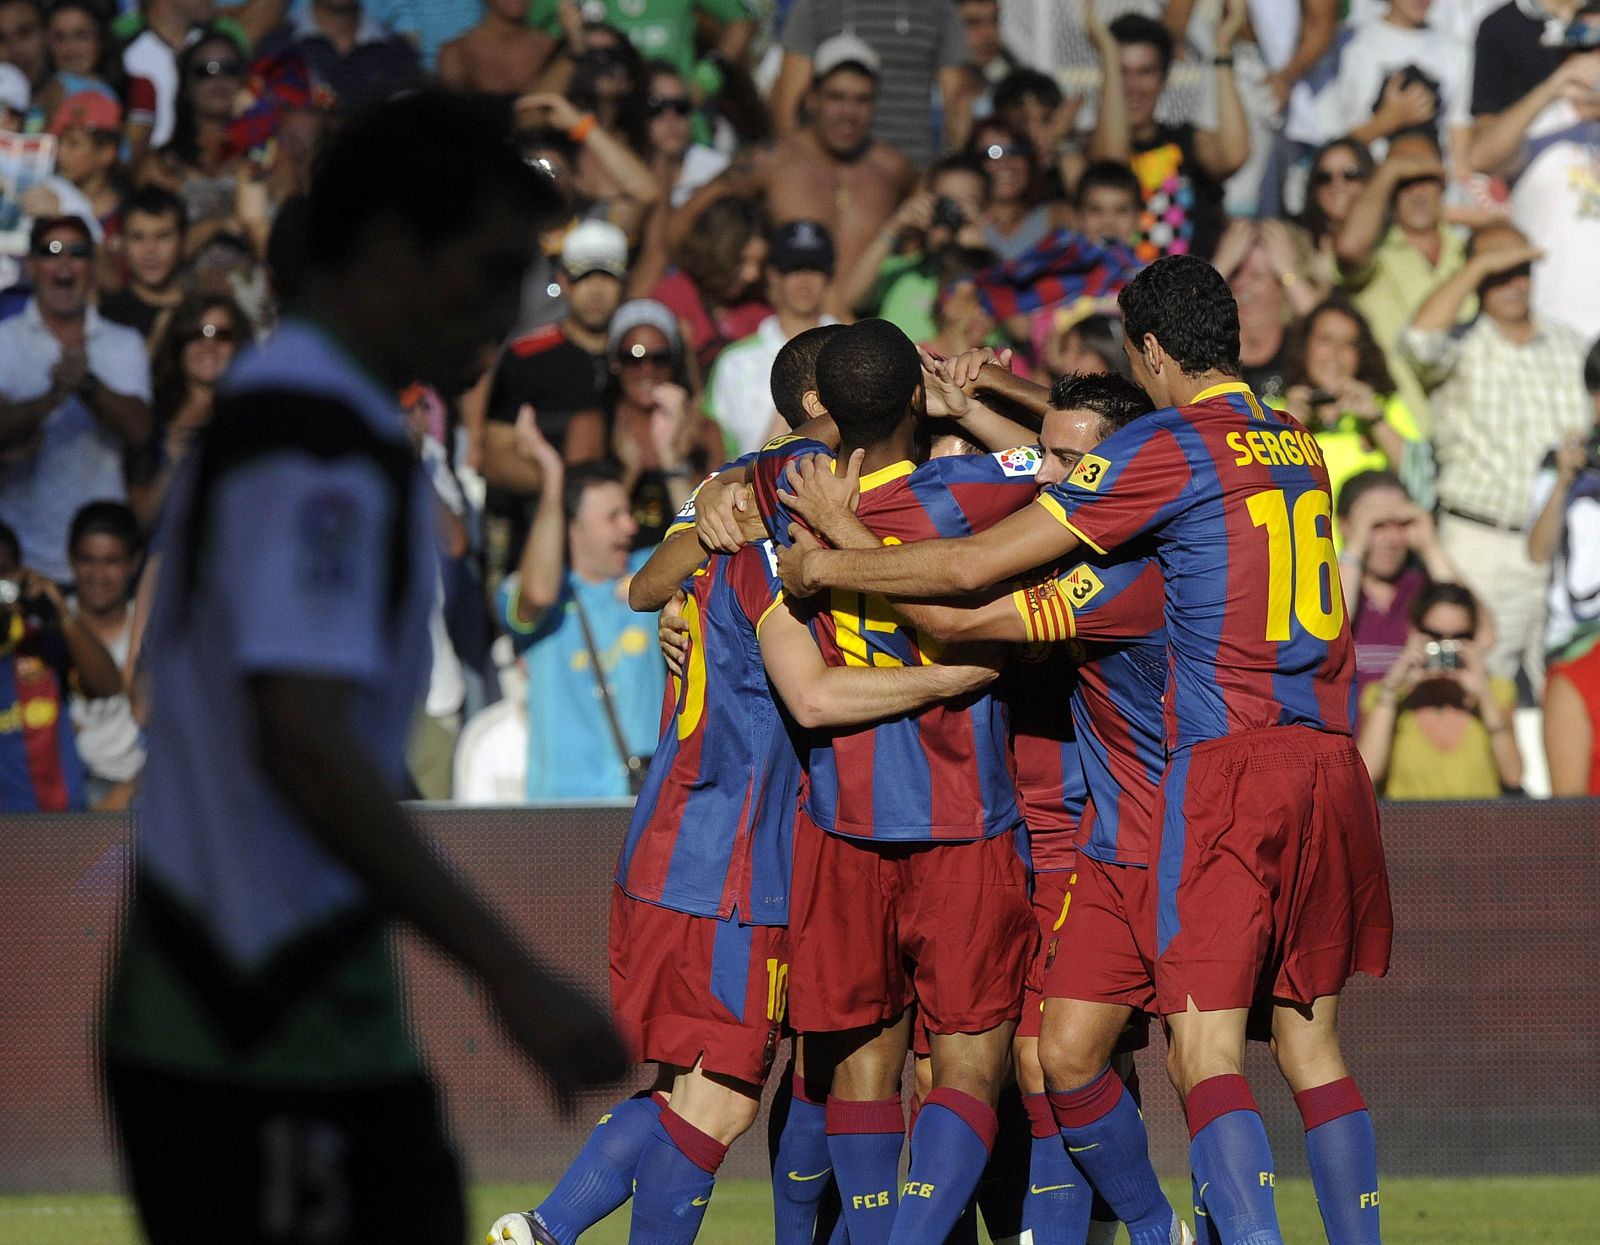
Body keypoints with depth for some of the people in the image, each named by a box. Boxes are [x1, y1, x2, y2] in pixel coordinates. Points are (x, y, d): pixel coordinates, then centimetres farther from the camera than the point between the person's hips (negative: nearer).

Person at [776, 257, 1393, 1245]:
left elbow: (974, 567, -6)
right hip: (1331, 764, 7)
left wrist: (826, 563, 7)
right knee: (1313, 1046, 13)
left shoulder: (1168, 447, -4)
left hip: (1229, 765, -7)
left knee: (1207, 1051, -9)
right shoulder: (1300, 448, 17)